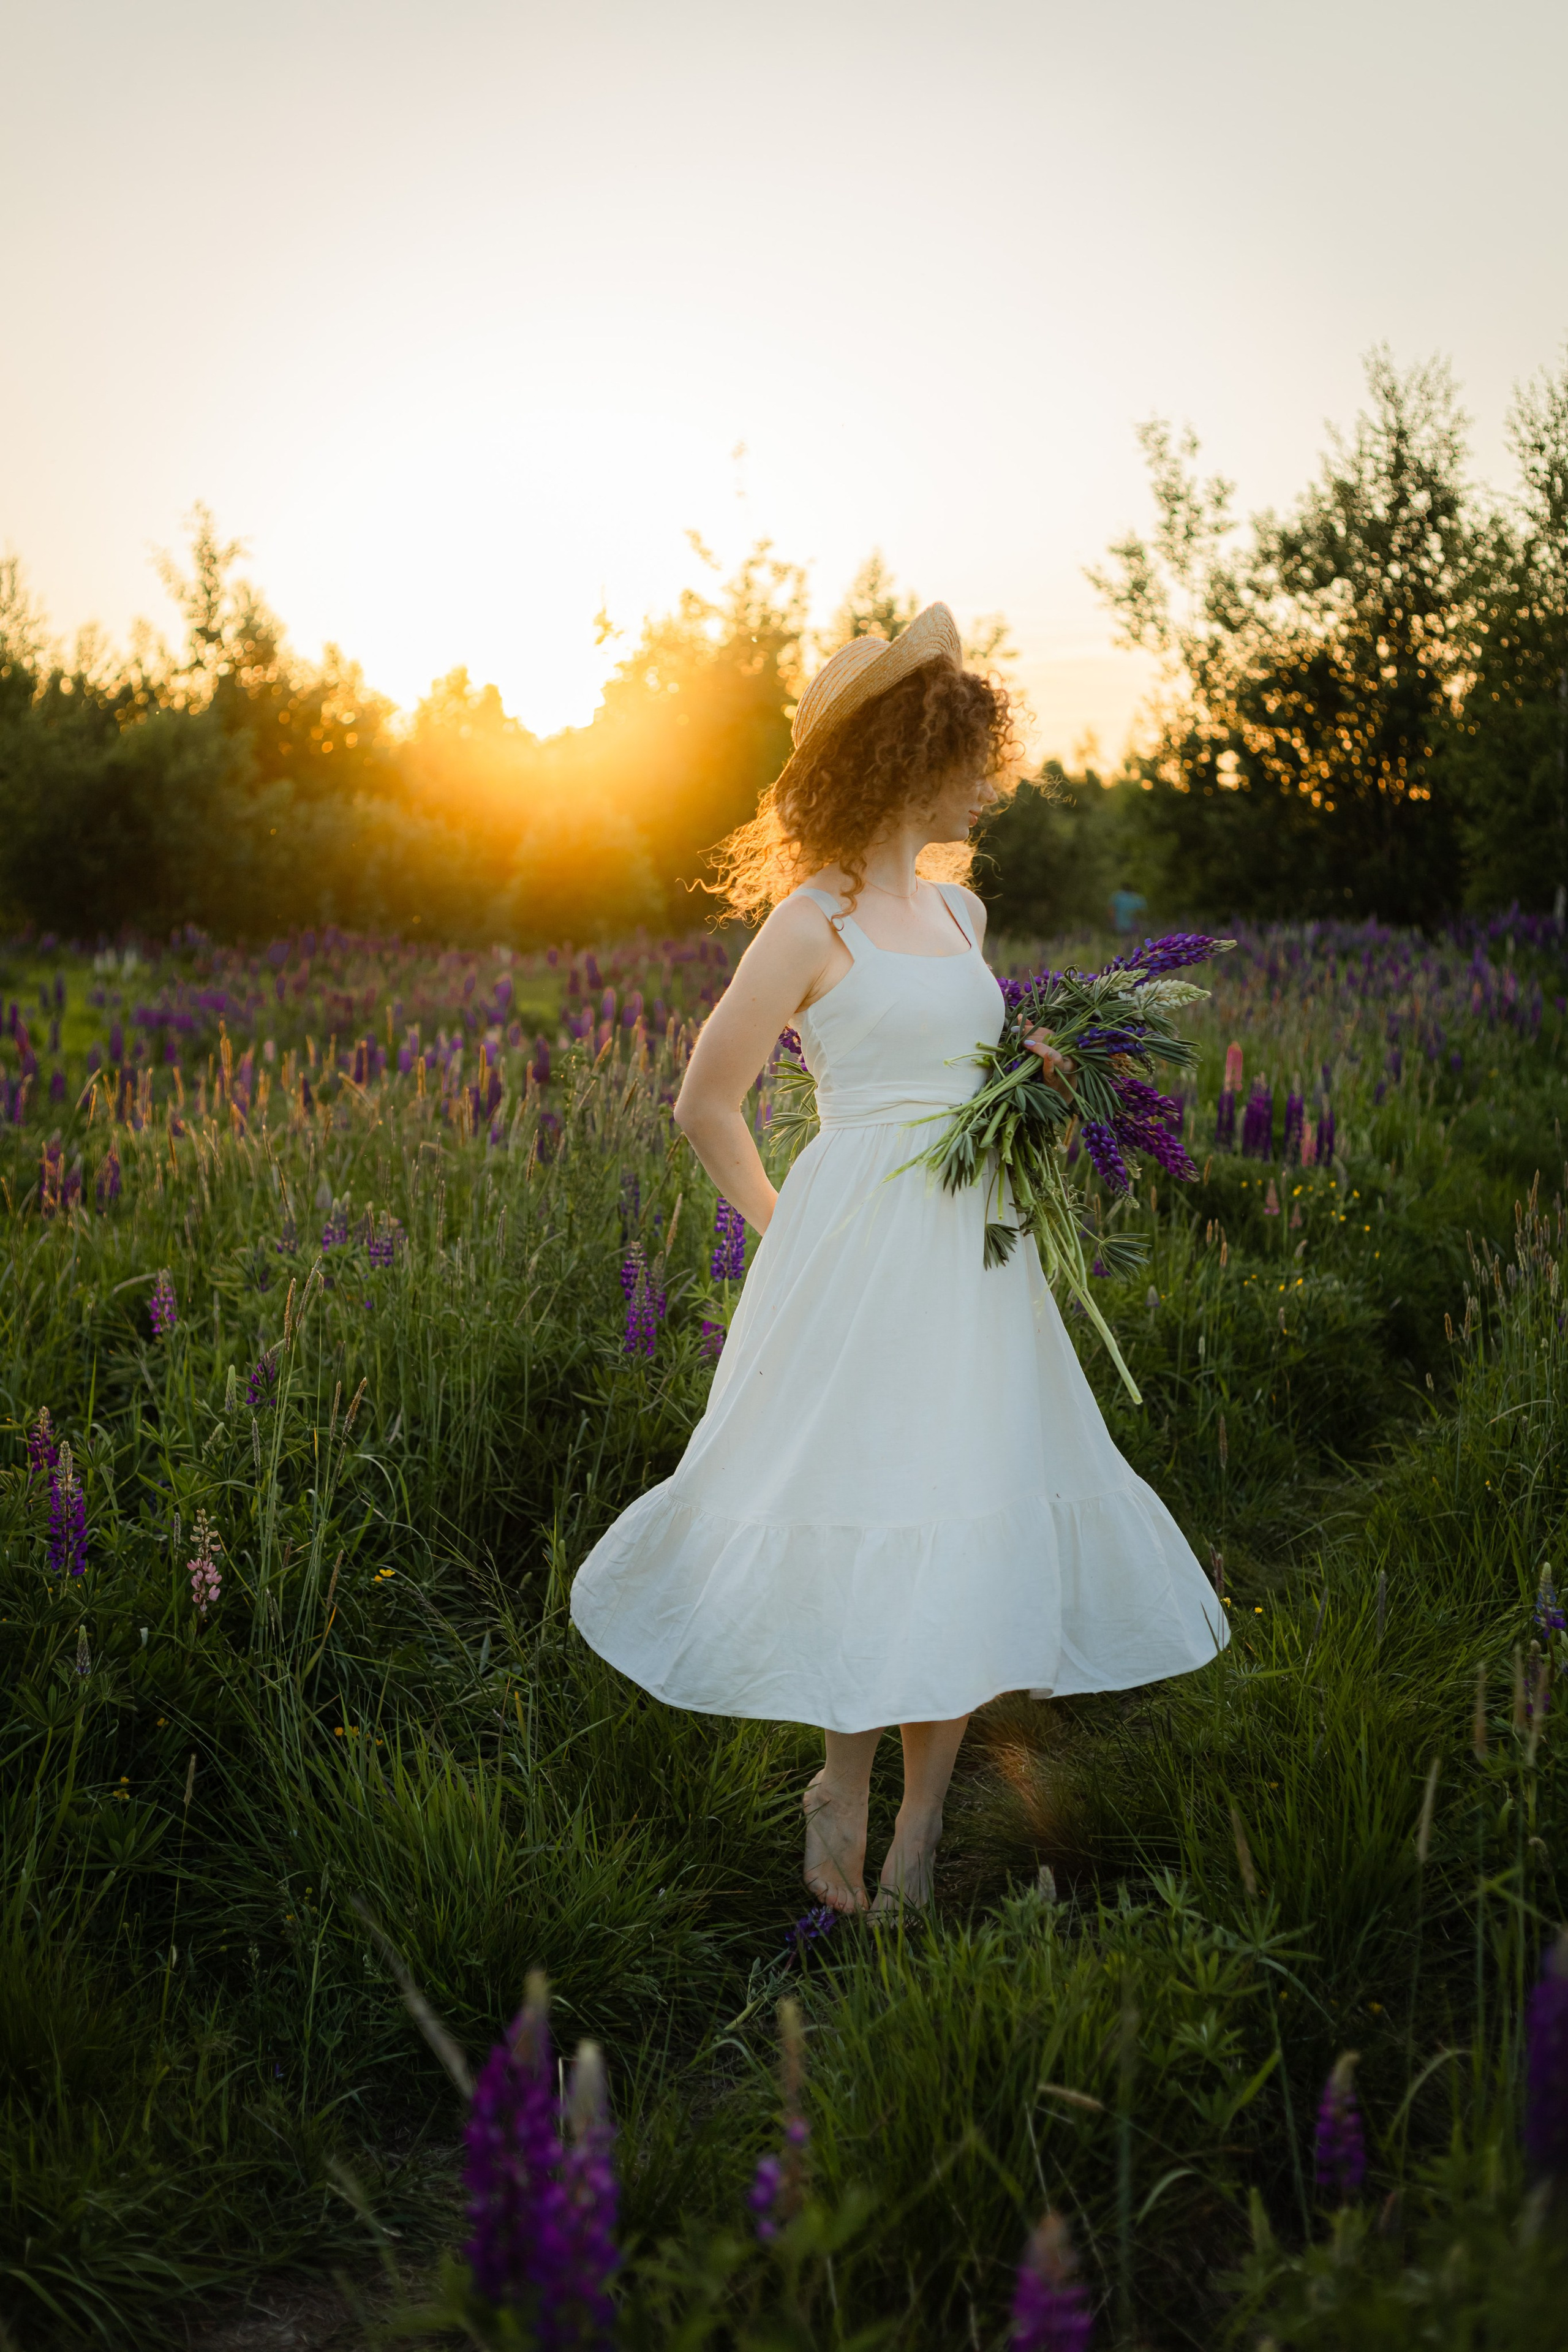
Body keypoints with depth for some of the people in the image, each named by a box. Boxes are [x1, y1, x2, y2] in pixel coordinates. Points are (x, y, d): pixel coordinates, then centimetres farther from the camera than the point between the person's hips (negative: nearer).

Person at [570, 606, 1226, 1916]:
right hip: (860, 1250, -6)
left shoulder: (961, 912, 14)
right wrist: (787, 1236, 1)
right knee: (872, 1510, -3)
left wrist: (1033, 1073, 7)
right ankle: (842, 1789, 19)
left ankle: (918, 1827, 14)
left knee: (970, 1525, 4)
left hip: (977, 1251, 7)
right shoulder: (814, 926, -7)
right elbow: (707, 1106, -3)